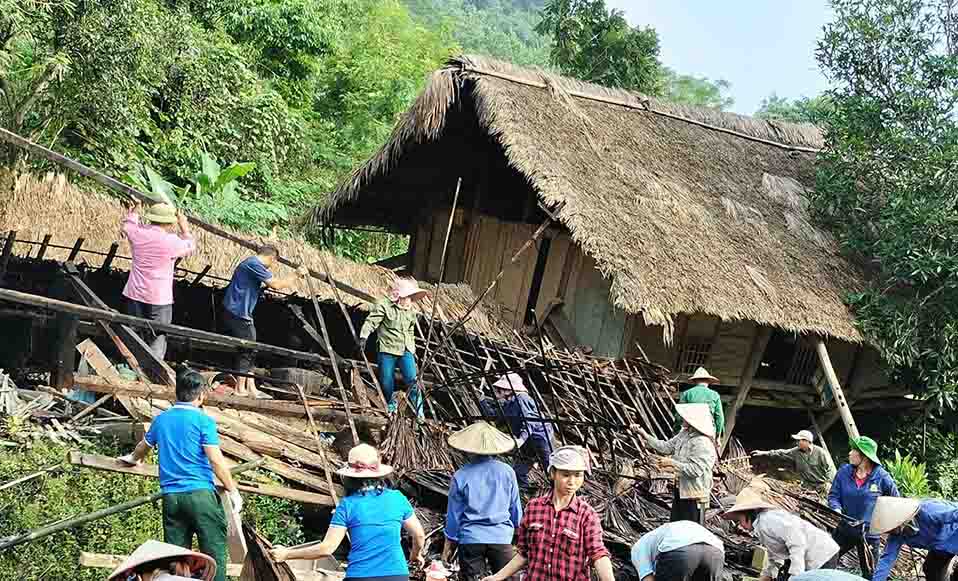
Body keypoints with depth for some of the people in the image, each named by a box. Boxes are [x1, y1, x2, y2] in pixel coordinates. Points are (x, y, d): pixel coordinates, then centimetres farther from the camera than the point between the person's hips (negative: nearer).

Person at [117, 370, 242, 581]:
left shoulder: (161, 419, 14)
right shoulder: (203, 420, -5)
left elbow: (143, 446, 33)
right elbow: (216, 460, -11)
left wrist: (133, 459, 55)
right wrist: (233, 491, -4)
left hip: (170, 496, 6)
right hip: (200, 492, -6)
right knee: (214, 549, -3)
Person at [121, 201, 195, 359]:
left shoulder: (138, 233, -2)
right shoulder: (172, 241, -13)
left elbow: (127, 225, 22)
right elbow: (190, 247, 8)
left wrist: (135, 211, 38)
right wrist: (185, 228, 21)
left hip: (135, 294, 4)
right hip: (160, 299, -4)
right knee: (158, 338, 4)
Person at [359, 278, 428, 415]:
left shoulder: (411, 311, 11)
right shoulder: (384, 306, -8)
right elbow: (371, 321, -12)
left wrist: (413, 349, 22)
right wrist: (363, 337, -24)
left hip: (406, 351, 3)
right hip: (387, 349, -3)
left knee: (412, 380, -8)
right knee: (387, 380, 2)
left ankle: (419, 412, -2)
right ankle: (391, 404, 28)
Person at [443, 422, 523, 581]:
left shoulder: (461, 476, -4)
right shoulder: (507, 472, -2)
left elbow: (453, 514, 1)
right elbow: (516, 508, 6)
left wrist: (448, 547, 11)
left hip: (470, 539, 0)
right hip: (501, 537, 0)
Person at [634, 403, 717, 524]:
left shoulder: (703, 443, -24)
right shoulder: (684, 434, 5)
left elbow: (696, 470, -29)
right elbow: (667, 447, 10)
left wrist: (672, 463, -23)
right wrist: (646, 436, 3)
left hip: (694, 494, -10)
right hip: (680, 491, 10)